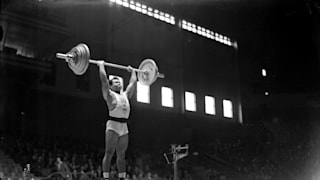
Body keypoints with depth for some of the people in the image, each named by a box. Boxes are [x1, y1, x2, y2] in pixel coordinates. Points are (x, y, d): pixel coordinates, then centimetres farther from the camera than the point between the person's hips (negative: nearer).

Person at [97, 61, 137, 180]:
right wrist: (101, 65, 4)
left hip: (124, 128, 6)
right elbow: (103, 79, -3)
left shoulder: (125, 95, 19)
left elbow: (133, 82, 28)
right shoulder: (109, 94, 2)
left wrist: (132, 71, 38)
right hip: (113, 126, -6)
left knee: (121, 155, 8)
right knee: (109, 153, -7)